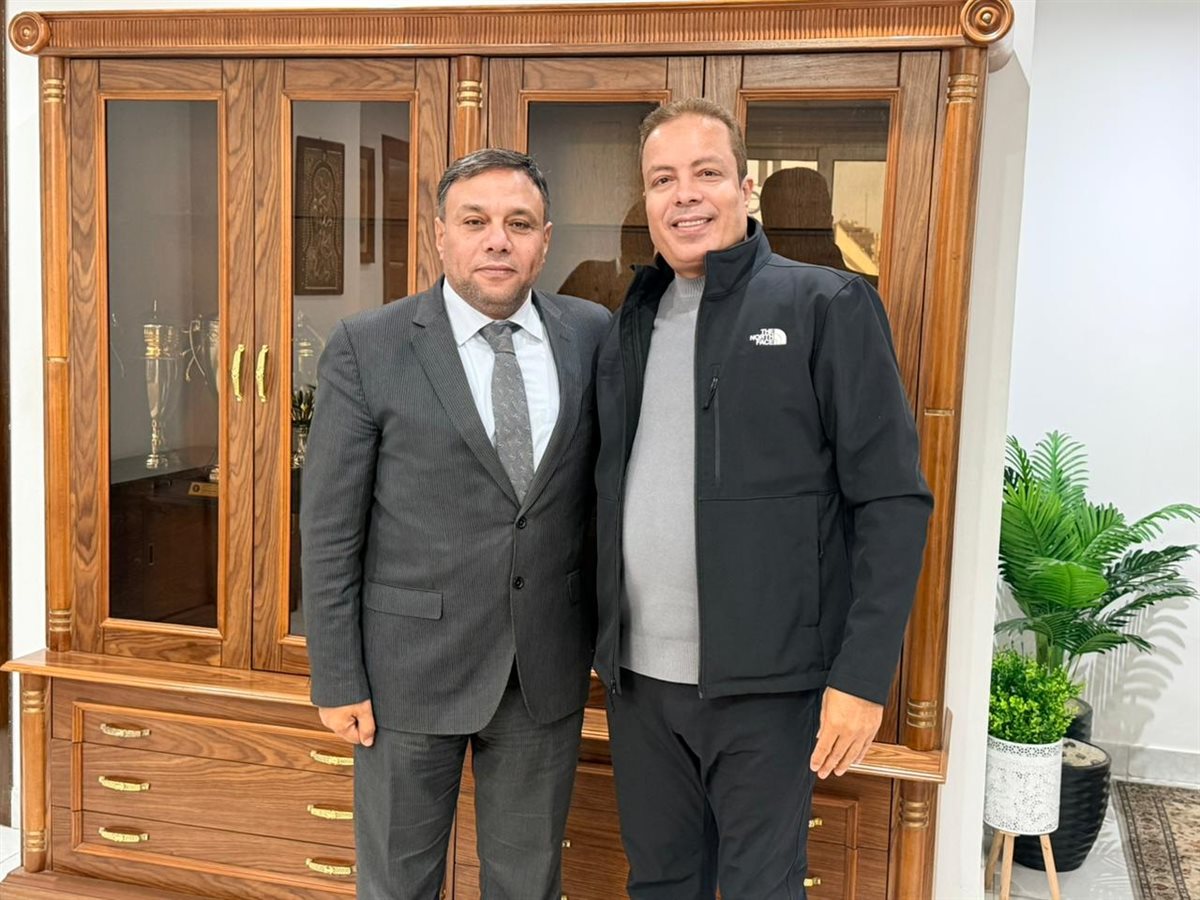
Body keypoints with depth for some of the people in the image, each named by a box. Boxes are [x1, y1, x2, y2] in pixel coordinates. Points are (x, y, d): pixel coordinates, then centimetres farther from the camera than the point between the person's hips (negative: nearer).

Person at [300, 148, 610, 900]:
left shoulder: (593, 336, 0)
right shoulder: (367, 349, -8)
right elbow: (331, 527, -6)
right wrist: (336, 680, -7)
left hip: (548, 668, 3)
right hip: (412, 666, -2)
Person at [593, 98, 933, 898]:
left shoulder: (826, 307, -6)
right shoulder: (631, 326, 12)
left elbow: (894, 501, -9)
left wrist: (863, 675, -14)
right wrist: (607, 643, 8)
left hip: (764, 681, -5)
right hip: (639, 676, 5)